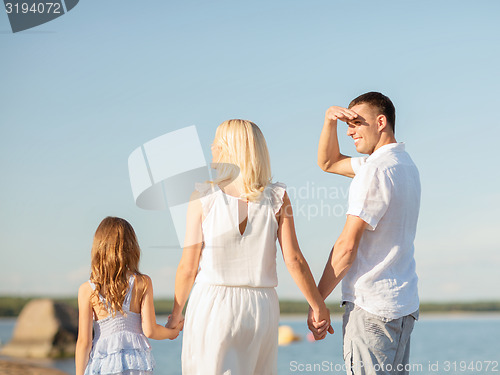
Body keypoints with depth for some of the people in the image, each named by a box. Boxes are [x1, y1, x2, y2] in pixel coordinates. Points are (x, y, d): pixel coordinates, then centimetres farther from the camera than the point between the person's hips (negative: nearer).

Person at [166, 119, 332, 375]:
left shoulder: (203, 197, -6)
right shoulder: (277, 198, -2)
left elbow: (188, 266, -3)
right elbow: (294, 261, -5)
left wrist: (176, 314, 10)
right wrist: (318, 306, 7)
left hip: (212, 306, -2)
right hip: (261, 307, 2)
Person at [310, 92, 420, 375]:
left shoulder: (376, 169, -14)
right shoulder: (403, 163, 16)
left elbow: (347, 246, -16)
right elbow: (328, 163, 26)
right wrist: (330, 119, 10)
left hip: (372, 306, -10)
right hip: (404, 303, 10)